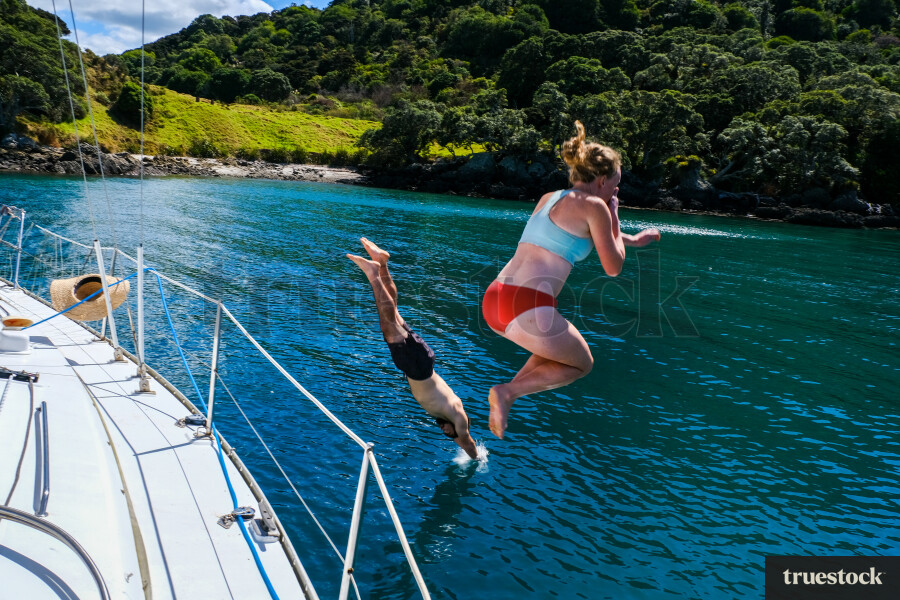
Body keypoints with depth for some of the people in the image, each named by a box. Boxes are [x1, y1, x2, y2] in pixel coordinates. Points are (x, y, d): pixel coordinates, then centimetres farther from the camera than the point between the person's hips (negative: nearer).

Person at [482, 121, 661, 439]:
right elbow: (613, 267, 4)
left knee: (558, 349, 34)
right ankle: (508, 391, -1)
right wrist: (614, 218, 17)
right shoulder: (594, 205, -2)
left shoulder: (548, 198, 22)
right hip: (528, 307, -8)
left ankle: (507, 396, 14)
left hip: (492, 300, 8)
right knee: (582, 364, 20)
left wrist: (633, 240, 49)